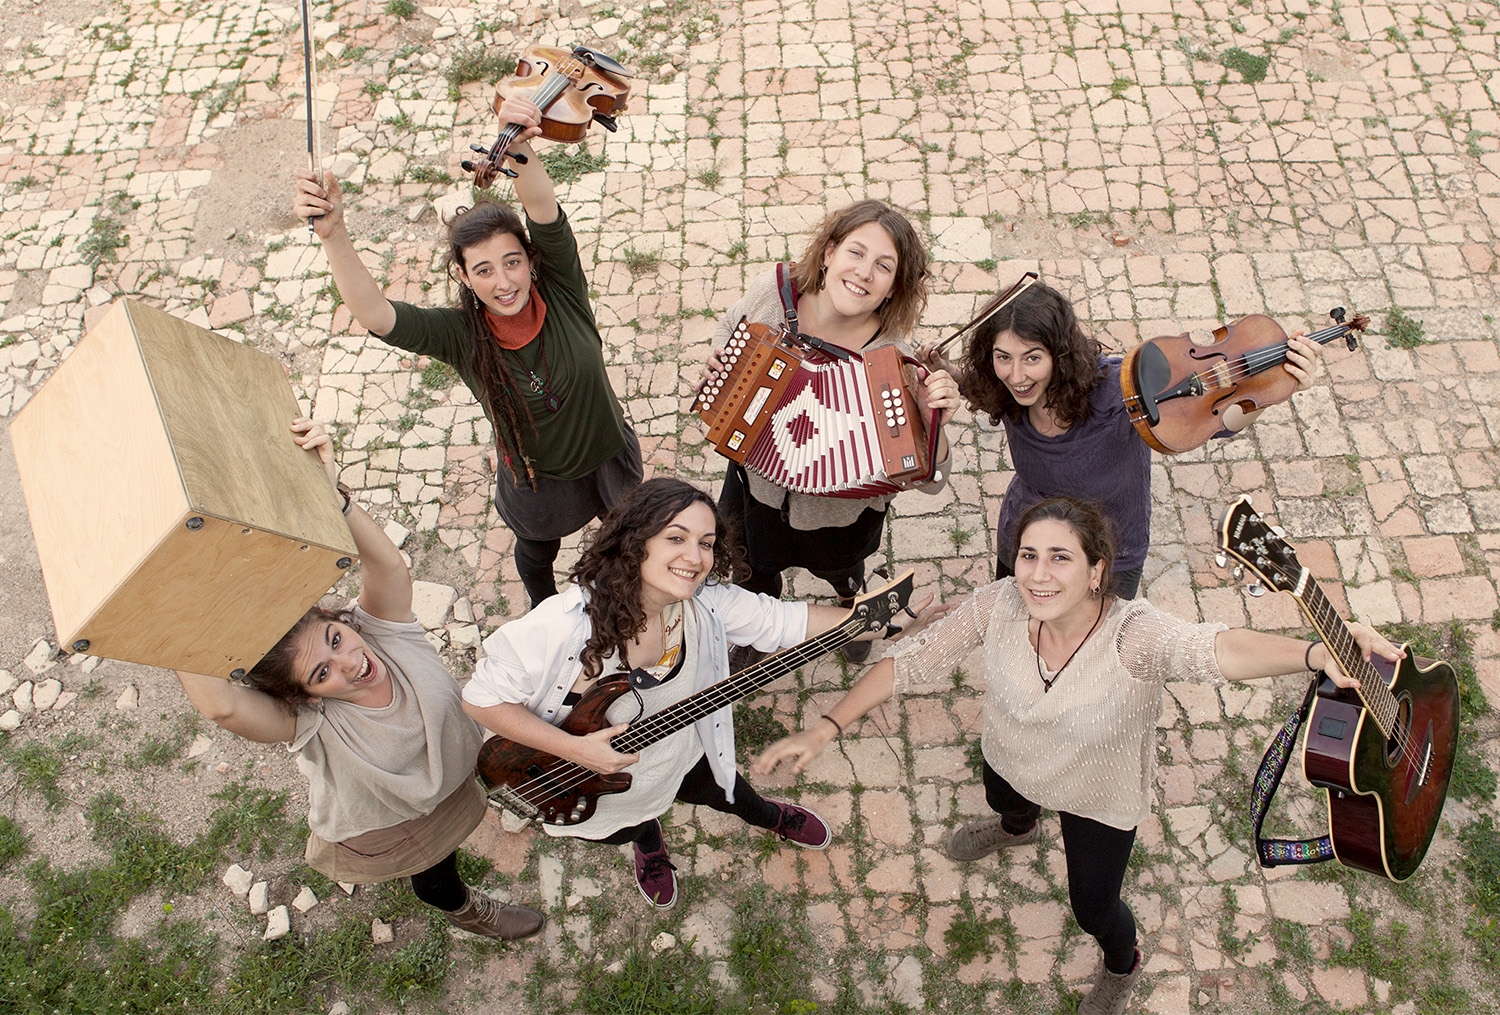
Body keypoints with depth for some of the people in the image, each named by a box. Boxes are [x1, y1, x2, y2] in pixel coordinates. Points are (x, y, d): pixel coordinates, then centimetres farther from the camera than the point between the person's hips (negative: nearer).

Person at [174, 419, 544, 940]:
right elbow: (219, 704, -62)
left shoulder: (385, 631, -32)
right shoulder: (308, 723, -41)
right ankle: (465, 908, 65)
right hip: (386, 831, -2)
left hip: (452, 777, 2)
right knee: (435, 877, 30)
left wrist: (331, 490, -66)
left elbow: (387, 563, -53)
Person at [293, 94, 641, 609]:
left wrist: (521, 148, -67)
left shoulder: (561, 290, -27)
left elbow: (543, 210, -46)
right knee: (537, 552, 31)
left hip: (609, 456, 0)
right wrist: (333, 235, -60)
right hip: (537, 478, 0)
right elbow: (375, 314, -45)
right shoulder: (460, 334, -27)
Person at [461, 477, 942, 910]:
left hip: (681, 762, 3)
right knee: (627, 830, 30)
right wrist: (577, 749, -37)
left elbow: (792, 620, -17)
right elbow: (483, 698, -31)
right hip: (589, 789, -2)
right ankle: (648, 844, 69)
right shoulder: (567, 623, -40)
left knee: (727, 795, 30)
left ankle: (772, 817, 68)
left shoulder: (707, 602, -26)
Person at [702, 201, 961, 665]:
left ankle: (853, 605, 72)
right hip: (756, 482, 3)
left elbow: (928, 479, -33)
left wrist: (933, 422, -51)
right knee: (751, 573, 31)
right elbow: (728, 332, -1)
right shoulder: (772, 291, -26)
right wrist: (715, 367, -21)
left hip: (838, 511, -2)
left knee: (838, 568, 33)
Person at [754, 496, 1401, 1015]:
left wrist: (1316, 654, -81)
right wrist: (825, 729, -27)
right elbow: (912, 659, -24)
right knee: (1004, 802, 37)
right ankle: (1017, 828, 79)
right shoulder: (1001, 604, -33)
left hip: (1100, 796, -3)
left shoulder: (1135, 634, -42)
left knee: (1093, 908, 19)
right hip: (1010, 760, 4)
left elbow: (1217, 650, -61)